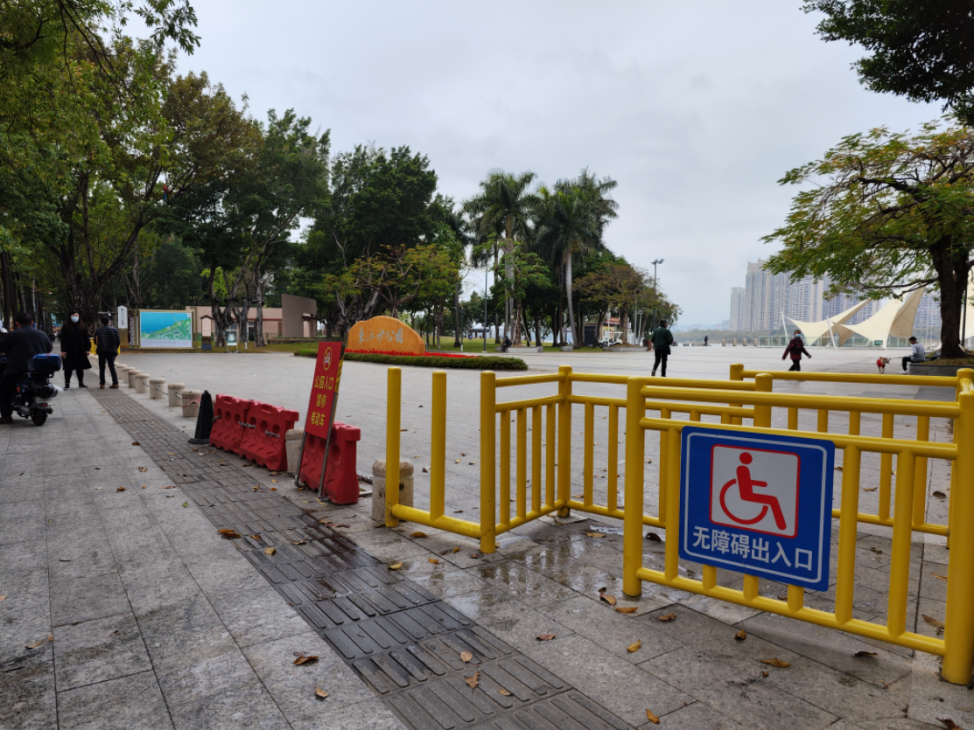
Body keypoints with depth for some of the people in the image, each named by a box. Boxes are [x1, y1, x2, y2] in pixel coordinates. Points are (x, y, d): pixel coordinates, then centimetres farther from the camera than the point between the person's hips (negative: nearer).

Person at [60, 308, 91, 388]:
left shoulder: (82, 326, 5)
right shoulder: (65, 327, -2)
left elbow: (86, 339, 7)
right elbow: (63, 339, -3)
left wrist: (87, 349, 2)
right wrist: (63, 350, -9)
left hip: (80, 350, 2)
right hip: (69, 351, -2)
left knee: (80, 368, 8)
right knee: (68, 368, 1)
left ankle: (81, 383, 17)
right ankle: (67, 383, 8)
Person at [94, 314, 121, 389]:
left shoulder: (98, 330, -2)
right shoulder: (114, 329, -2)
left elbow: (95, 341, 2)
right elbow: (118, 341, -1)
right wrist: (115, 348, 12)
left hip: (101, 351, -1)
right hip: (112, 351, 1)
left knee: (102, 368, 6)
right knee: (112, 367, 8)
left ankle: (102, 384, 3)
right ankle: (115, 383, 1)